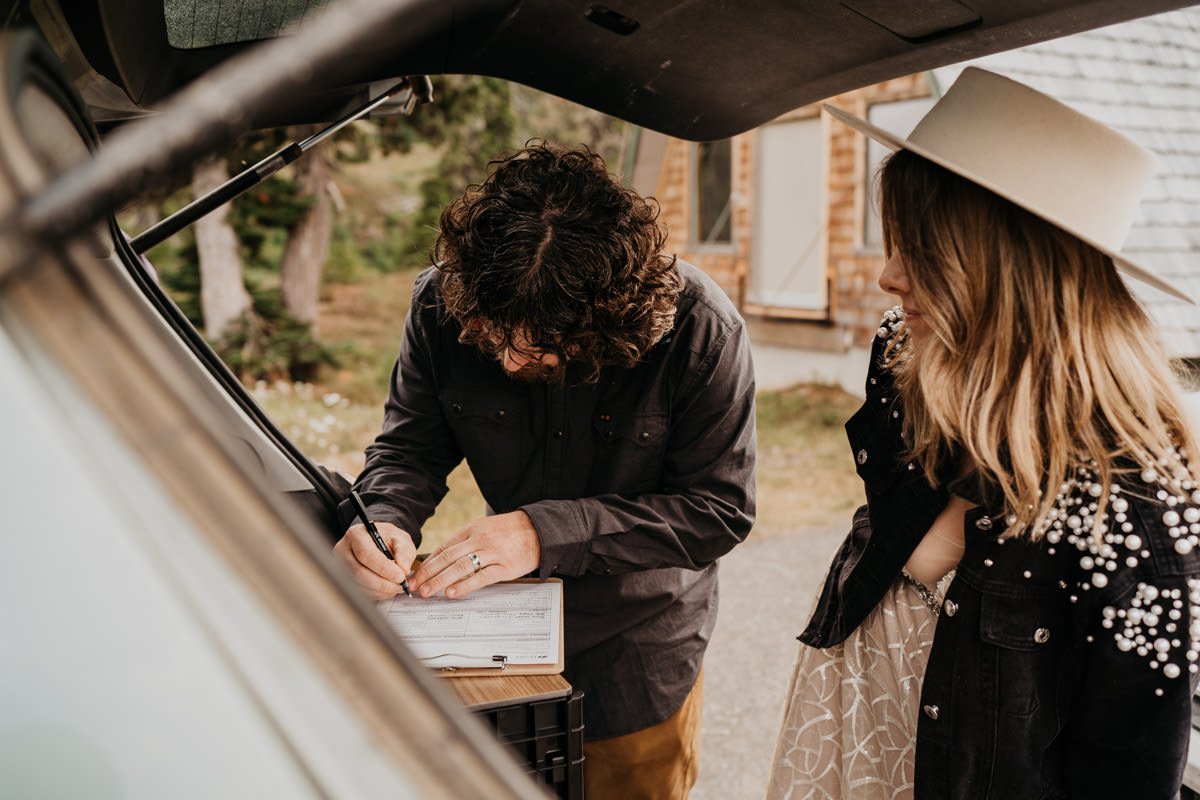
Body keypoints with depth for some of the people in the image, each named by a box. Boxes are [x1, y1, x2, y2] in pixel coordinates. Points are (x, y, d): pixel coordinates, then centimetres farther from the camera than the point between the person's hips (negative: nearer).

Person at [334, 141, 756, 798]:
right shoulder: (443, 302, -19)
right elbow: (409, 448, -6)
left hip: (640, 642, -2)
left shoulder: (699, 327, -27)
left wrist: (548, 531, -33)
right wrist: (383, 522, -30)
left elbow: (720, 509, -24)